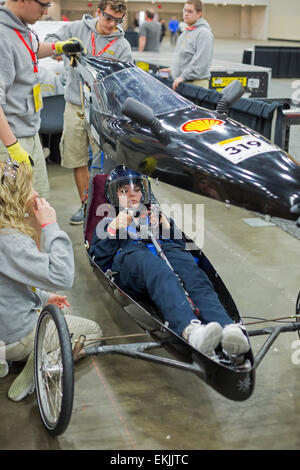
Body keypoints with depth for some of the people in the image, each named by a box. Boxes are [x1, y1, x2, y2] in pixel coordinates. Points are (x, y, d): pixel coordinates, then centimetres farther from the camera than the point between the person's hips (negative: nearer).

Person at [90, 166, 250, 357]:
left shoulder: (156, 217, 43)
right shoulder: (107, 223, 39)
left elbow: (180, 245, 27)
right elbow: (99, 259, 18)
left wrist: (165, 226, 12)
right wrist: (114, 228, 9)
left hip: (167, 250, 3)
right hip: (130, 255, -2)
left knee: (192, 273, -38)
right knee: (158, 270, -43)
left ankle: (228, 327, -66)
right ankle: (190, 329, -70)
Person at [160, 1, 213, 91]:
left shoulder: (203, 33, -11)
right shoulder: (186, 32, 20)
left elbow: (201, 62, -21)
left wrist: (183, 76, -23)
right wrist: (174, 70, 24)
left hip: (196, 83, -9)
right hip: (182, 82, 9)